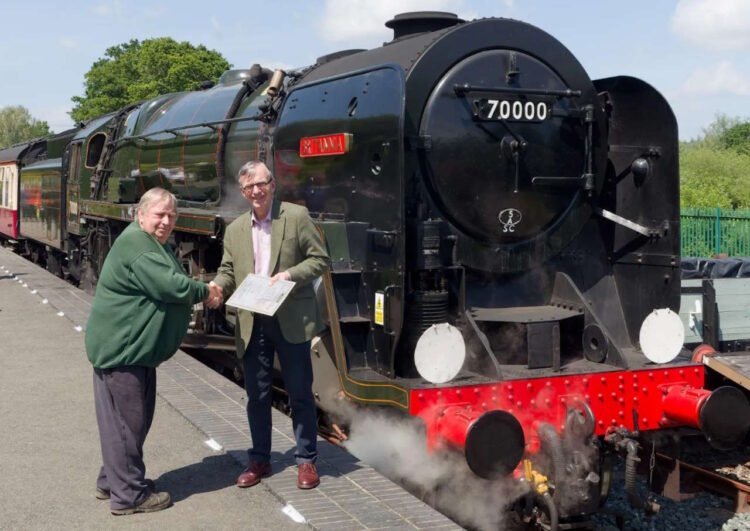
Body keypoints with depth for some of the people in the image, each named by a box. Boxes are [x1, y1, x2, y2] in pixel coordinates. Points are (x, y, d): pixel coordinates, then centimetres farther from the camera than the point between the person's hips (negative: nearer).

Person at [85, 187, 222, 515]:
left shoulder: (155, 244, 16)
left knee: (134, 417, 18)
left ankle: (112, 481, 30)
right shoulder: (136, 243, -19)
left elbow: (170, 286, 17)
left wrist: (201, 293, -2)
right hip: (120, 347, -11)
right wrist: (205, 292, -11)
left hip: (134, 347, 11)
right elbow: (169, 285, -26)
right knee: (126, 419, -3)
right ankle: (129, 495, 5)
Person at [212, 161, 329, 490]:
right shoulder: (234, 230, 11)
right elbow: (228, 272, 11)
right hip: (252, 323, 4)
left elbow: (320, 259, -3)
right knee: (257, 395, 11)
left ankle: (306, 460, 16)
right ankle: (259, 460, 24)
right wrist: (216, 288, -11)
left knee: (300, 393, 5)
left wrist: (290, 274, -18)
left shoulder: (296, 216, -3)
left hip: (291, 320, -4)